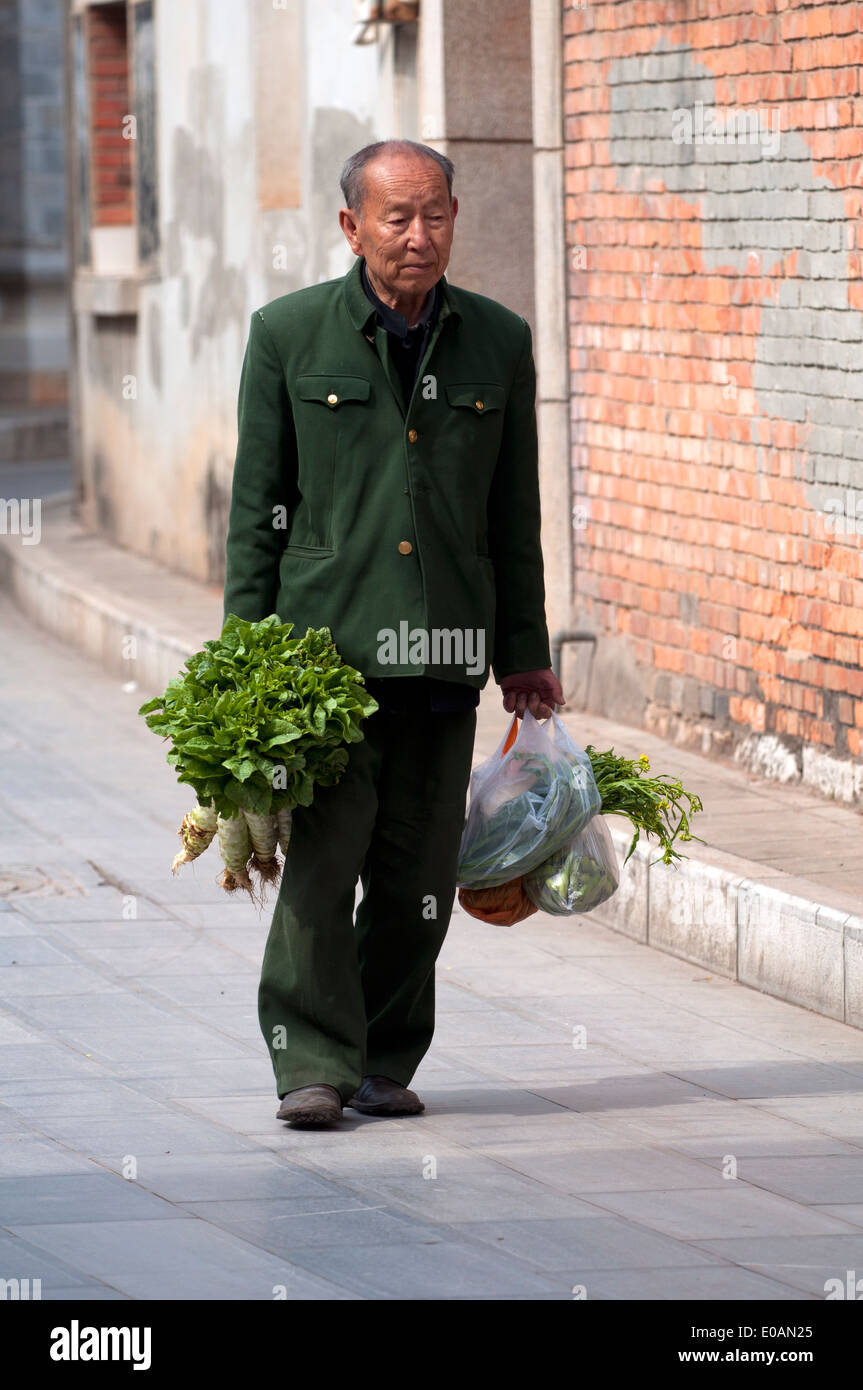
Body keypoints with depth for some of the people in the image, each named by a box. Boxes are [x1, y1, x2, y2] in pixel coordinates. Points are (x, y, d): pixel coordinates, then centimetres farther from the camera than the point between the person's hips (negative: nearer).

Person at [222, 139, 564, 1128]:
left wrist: (524, 653, 13)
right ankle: (312, 1065, -8)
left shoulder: (498, 343, 10)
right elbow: (257, 505, 5)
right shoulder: (288, 335, 3)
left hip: (445, 656, 3)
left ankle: (386, 1065, 15)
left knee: (417, 874, 4)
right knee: (323, 856, -12)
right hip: (325, 640, -2)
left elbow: (515, 516, 15)